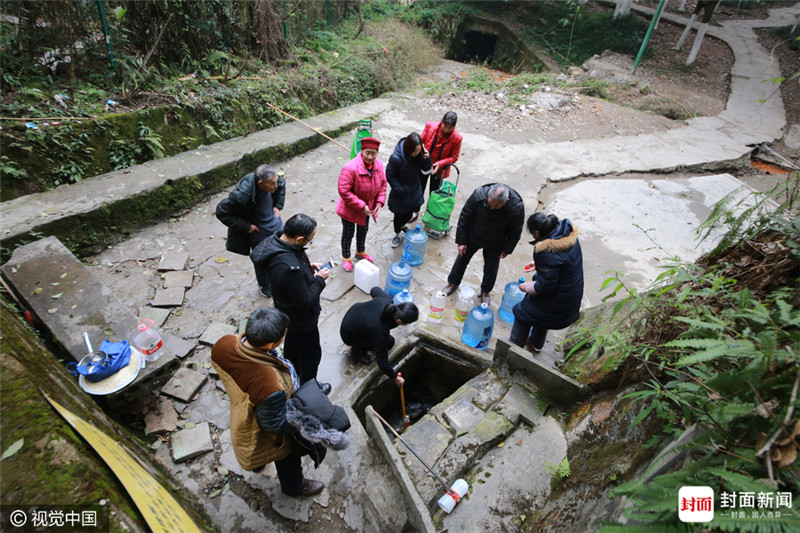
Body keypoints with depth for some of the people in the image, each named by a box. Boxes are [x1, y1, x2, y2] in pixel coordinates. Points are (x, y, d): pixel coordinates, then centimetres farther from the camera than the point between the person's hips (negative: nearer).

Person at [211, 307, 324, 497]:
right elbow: (277, 426, -31)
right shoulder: (270, 387, -50)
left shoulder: (223, 344, -31)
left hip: (241, 412, 6)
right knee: (288, 458, 30)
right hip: (265, 436, -5)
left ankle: (257, 463, 73)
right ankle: (294, 486, 61)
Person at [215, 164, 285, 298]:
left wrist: (278, 206, 0)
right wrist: (245, 226, -22)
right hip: (258, 231, -5)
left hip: (275, 222, 5)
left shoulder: (272, 180, -19)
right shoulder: (242, 195, -36)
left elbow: (282, 185, 8)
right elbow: (221, 213, -24)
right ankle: (264, 286, 46)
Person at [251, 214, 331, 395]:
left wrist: (308, 266, -7)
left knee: (292, 339, 34)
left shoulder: (276, 241, -16)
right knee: (311, 353, 17)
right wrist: (320, 279, -19)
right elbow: (306, 300, -32)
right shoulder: (289, 268, -44)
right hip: (302, 319, -9)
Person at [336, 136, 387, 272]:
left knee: (363, 230, 27)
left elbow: (382, 184, 1)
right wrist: (361, 206, -29)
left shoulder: (379, 165, -12)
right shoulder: (351, 168, -33)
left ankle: (360, 252, 54)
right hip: (350, 208, -6)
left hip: (368, 207, 6)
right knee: (348, 233, 13)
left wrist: (379, 202, -12)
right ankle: (346, 258, 38)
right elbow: (344, 191, -31)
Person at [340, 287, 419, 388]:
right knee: (389, 342, -9)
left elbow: (374, 290, -1)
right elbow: (382, 362, -27)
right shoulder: (380, 331, -38)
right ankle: (358, 350, 8)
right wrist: (395, 378, -12)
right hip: (348, 336, -7)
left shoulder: (387, 299, -26)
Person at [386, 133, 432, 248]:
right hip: (401, 194, -5)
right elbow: (390, 176, -18)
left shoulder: (419, 153, -16)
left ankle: (401, 226, 55)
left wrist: (426, 158, -25)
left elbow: (426, 170, -6)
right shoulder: (396, 158, -31)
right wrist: (400, 190, -18)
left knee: (409, 214, 22)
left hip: (414, 191, 5)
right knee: (400, 215, 15)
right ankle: (397, 234, 44)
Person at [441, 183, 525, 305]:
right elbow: (464, 217, -18)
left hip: (495, 244, 0)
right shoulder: (479, 194, -34)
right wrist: (461, 241, -12)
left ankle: (486, 291, 45)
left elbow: (515, 233, -13)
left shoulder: (517, 208, -34)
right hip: (473, 236, 1)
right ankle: (453, 283, 44)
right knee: (462, 258, 17)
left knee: (491, 267, 15)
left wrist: (506, 249, -2)